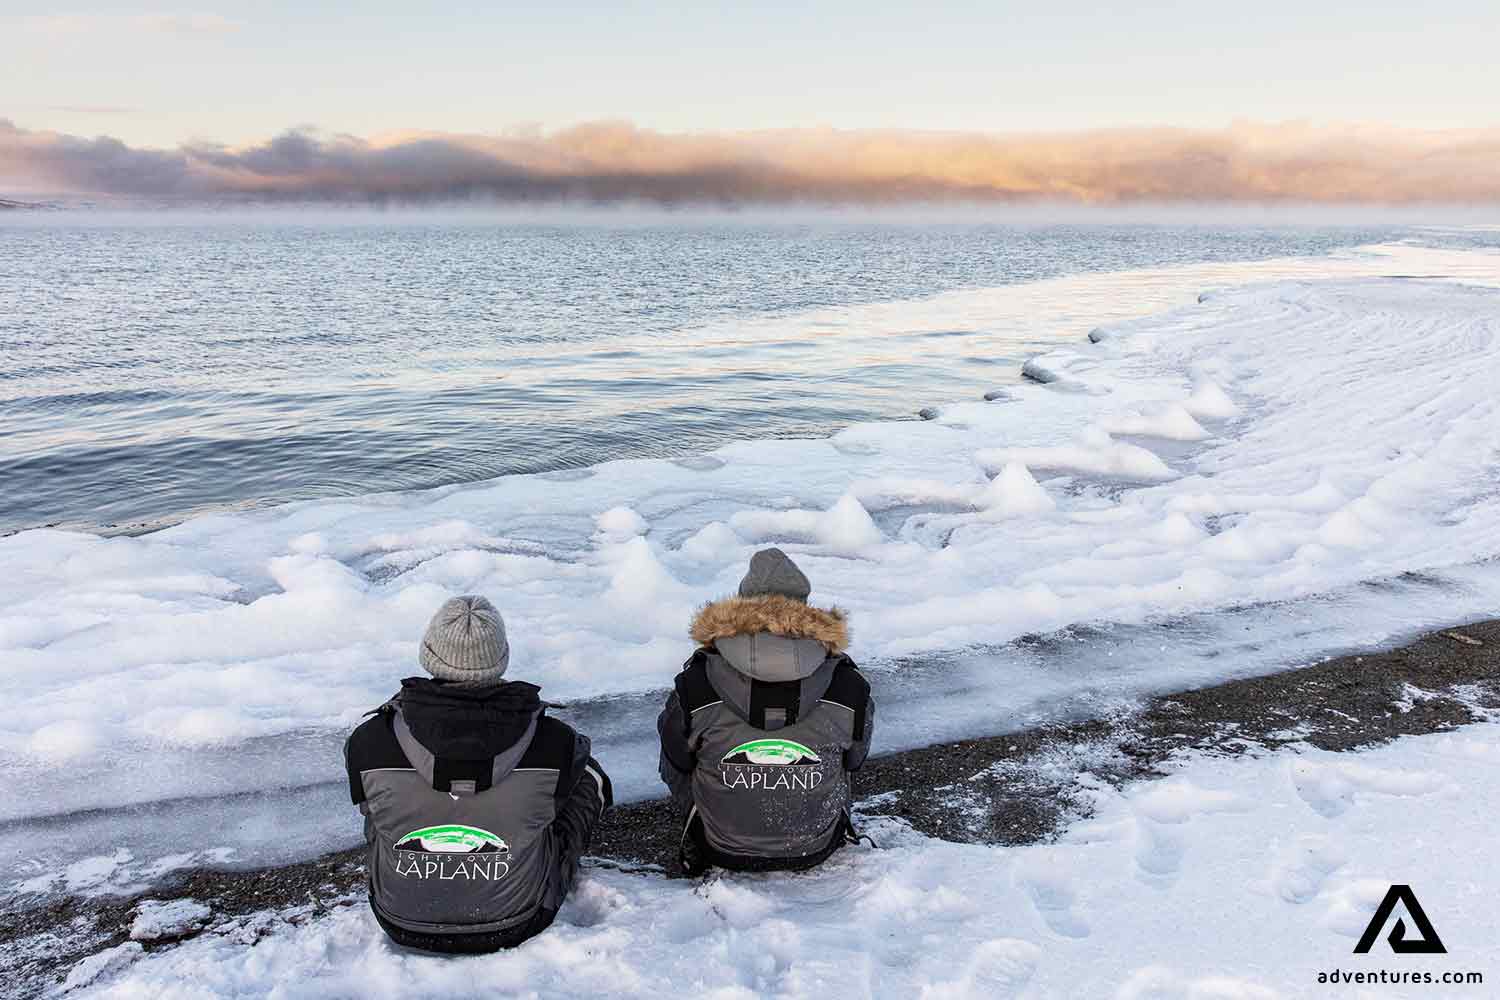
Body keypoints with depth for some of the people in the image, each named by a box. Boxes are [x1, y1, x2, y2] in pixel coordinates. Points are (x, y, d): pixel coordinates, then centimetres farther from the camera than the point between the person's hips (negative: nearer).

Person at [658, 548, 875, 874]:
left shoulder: (693, 691, -24)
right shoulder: (851, 690, -23)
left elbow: (675, 771, -5)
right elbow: (853, 764, -2)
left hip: (721, 851, 0)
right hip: (817, 849, 1)